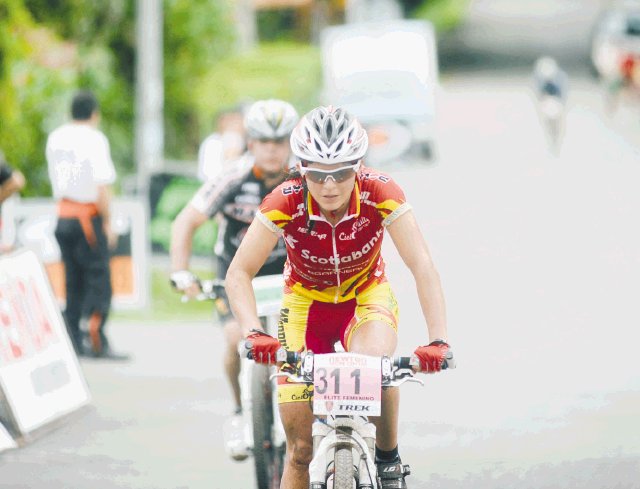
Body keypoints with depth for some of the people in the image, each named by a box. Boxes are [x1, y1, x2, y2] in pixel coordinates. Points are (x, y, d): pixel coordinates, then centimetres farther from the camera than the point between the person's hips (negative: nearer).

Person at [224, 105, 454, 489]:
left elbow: (423, 269, -30)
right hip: (306, 302, 1)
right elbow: (239, 274, -26)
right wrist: (254, 333, -43)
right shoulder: (286, 203, -28)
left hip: (367, 298, -1)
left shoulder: (381, 194, -28)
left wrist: (439, 341, -43)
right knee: (301, 448, -6)